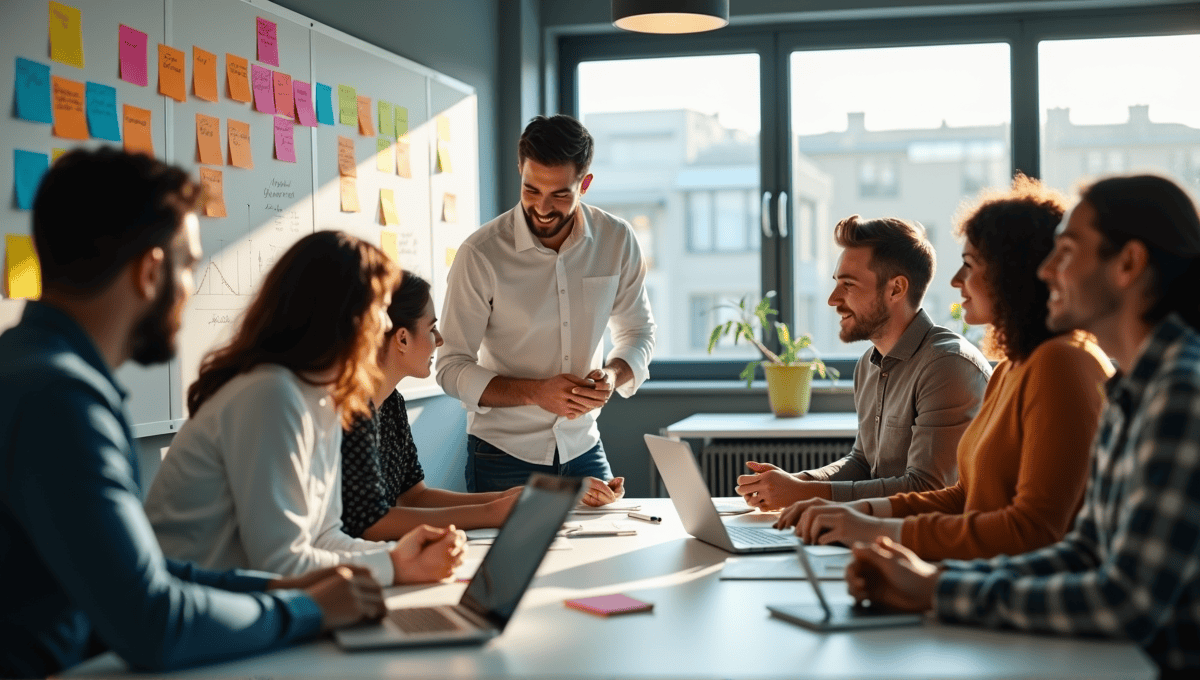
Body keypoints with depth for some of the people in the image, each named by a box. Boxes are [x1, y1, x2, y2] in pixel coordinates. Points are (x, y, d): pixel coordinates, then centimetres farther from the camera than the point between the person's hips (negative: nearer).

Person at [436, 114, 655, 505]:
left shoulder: (617, 241, -4)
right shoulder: (481, 254, -15)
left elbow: (639, 331, 10)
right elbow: (452, 369, -11)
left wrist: (613, 374, -12)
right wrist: (537, 392, -24)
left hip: (583, 448, 3)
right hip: (503, 456, -3)